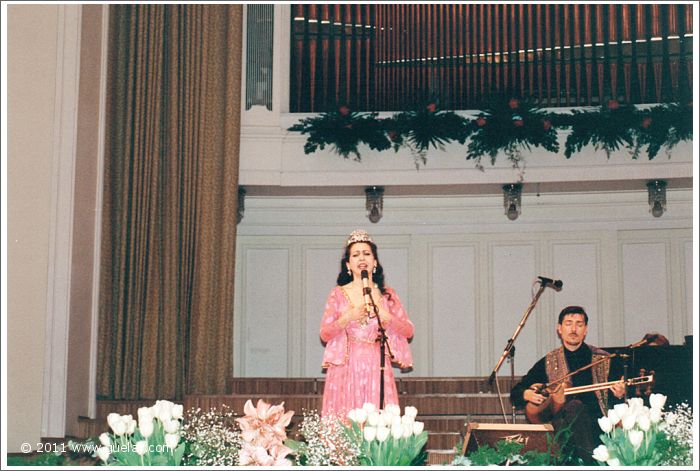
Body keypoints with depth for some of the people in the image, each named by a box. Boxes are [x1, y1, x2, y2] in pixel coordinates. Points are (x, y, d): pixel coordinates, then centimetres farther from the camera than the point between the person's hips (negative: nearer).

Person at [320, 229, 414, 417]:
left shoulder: (387, 294, 9)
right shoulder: (338, 294, 5)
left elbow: (408, 331, 5)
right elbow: (324, 334, 1)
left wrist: (385, 316, -10)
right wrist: (348, 318, -13)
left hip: (377, 367, 1)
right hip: (346, 368, -1)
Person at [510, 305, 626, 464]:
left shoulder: (605, 360, 13)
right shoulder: (548, 363, 16)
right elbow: (515, 393, 20)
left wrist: (619, 395, -11)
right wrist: (527, 395, -3)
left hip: (597, 424, -1)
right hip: (561, 422, 1)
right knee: (575, 406, -34)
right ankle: (592, 463, -39)